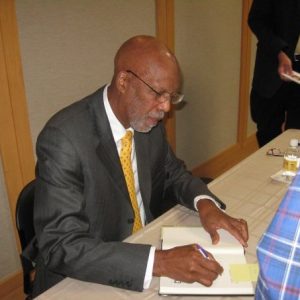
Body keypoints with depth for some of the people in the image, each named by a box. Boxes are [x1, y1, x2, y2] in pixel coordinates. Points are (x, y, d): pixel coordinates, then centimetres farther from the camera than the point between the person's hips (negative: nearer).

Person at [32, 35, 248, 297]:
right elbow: (61, 246, -26)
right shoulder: (63, 138, -24)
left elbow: (173, 172, 9)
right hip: (83, 282, -5)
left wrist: (204, 203, -11)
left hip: (147, 245, 6)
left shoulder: (148, 118, -5)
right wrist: (160, 261, -33)